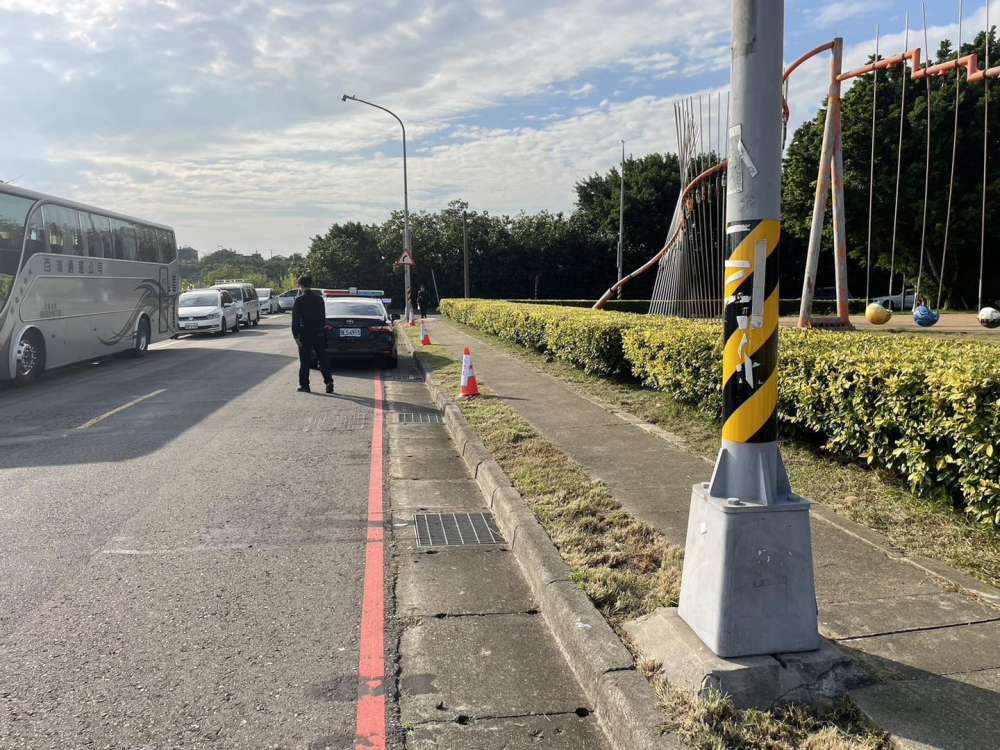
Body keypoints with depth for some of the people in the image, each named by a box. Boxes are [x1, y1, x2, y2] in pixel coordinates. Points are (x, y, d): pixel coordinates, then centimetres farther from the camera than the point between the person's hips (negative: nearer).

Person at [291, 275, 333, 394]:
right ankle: (328, 381, -2)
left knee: (304, 361, 4)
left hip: (305, 334, -4)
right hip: (319, 333, 4)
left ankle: (304, 385, 8)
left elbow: (295, 320, -12)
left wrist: (296, 336, -9)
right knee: (322, 359, 7)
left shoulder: (299, 300, -9)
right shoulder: (319, 299, 6)